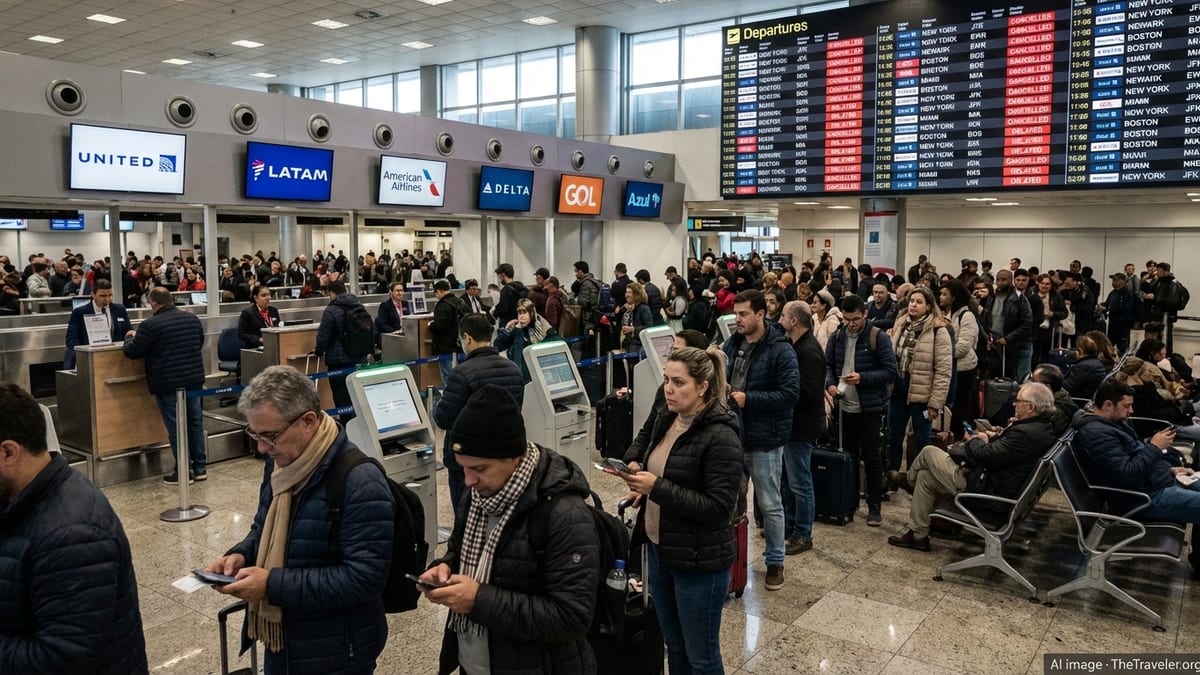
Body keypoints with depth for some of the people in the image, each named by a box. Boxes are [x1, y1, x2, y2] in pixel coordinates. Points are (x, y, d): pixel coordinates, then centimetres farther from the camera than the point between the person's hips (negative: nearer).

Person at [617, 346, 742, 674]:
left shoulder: (720, 438, -21)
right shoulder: (666, 419, 2)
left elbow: (718, 506, -24)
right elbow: (643, 443, 23)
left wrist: (656, 487, -26)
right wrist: (634, 464, -1)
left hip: (699, 561, -7)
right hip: (658, 549, 7)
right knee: (674, 646, 23)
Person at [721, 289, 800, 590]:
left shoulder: (780, 349, -14)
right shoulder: (732, 343, 4)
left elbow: (790, 393, -20)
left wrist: (748, 399, -22)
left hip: (764, 439, -6)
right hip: (733, 433, 6)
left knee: (770, 504, 8)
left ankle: (775, 560, 24)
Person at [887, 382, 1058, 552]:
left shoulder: (1026, 433, -28)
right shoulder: (1044, 427, 3)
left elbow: (986, 456, -26)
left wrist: (974, 441, -6)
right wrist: (992, 439, 0)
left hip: (986, 491, -10)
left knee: (928, 453, -1)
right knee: (925, 477, 16)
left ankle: (909, 480, 28)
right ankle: (918, 535, 26)